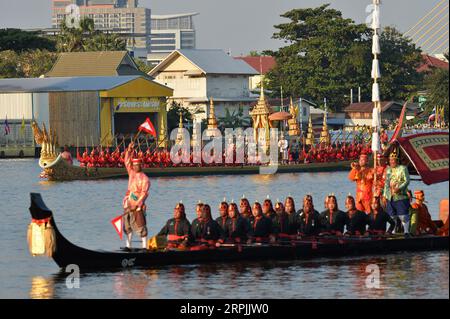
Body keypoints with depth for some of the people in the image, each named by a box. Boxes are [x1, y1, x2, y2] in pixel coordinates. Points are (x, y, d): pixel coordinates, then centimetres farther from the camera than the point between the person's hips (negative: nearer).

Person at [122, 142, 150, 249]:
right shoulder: (131, 173, 13)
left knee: (140, 225, -9)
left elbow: (144, 193, -14)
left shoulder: (144, 178, -8)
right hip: (128, 204, 7)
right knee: (127, 225, 8)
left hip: (138, 205, -7)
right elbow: (127, 161, 16)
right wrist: (129, 151, 2)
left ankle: (144, 245, -8)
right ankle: (128, 245, 15)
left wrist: (137, 203, -23)